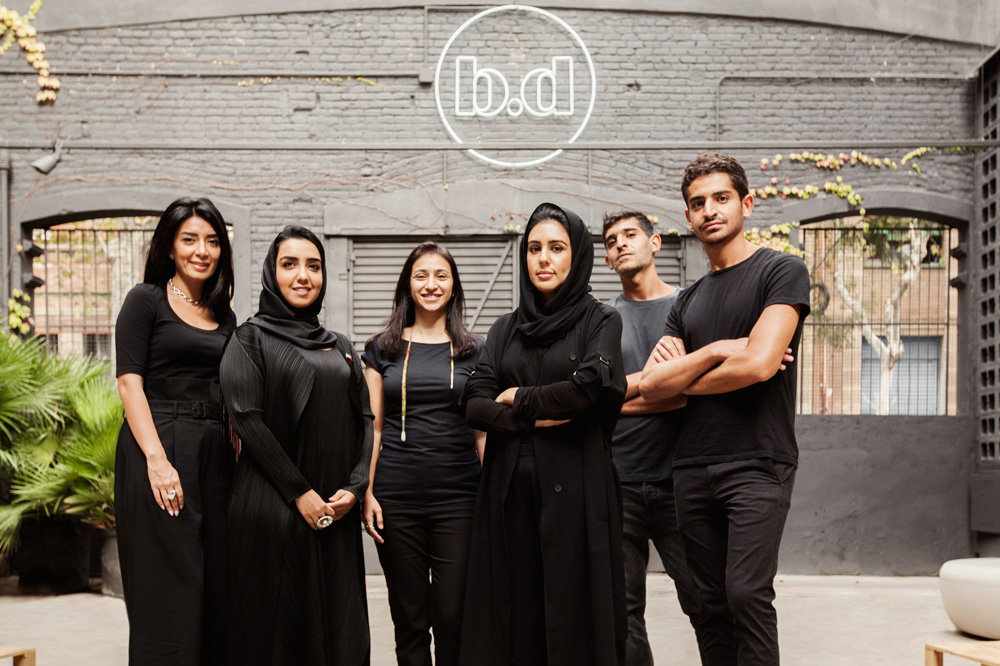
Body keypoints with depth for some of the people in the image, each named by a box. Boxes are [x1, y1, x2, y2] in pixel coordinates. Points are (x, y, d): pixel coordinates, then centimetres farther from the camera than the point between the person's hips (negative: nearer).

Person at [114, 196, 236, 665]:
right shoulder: (146, 300, 0)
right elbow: (129, 381, -8)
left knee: (215, 586, 6)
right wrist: (157, 458, -18)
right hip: (158, 446, -6)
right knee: (167, 588, -4)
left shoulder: (224, 317, 17)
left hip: (214, 453, 6)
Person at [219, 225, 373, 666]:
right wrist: (300, 493, -14)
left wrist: (353, 488, -4)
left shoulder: (340, 348, 17)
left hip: (337, 510, 5)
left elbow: (364, 419, 12)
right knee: (278, 627, -1)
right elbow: (247, 419, -9)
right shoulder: (250, 339, 1)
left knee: (339, 627, 5)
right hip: (273, 509, -5)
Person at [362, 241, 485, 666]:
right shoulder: (382, 349, 9)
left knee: (452, 616, -2)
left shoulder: (474, 352, 8)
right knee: (410, 619, 6)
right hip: (397, 498, 1)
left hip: (458, 496, 0)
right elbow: (373, 427, 8)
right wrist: (366, 492, 0)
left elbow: (483, 431, 9)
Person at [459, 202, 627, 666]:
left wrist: (521, 398, -3)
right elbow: (475, 406, 3)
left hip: (574, 489, -3)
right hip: (510, 489, 4)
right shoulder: (506, 330, 14)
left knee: (572, 611, -1)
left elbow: (591, 387, -14)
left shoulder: (601, 321, 4)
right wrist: (536, 417, -12)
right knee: (514, 615, 4)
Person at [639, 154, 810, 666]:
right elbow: (650, 386, 8)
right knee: (712, 604, 7)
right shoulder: (689, 300, 18)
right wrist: (716, 350, -7)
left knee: (747, 593, -15)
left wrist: (679, 378, 1)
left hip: (757, 464, -6)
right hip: (693, 468, 6)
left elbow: (759, 363, -14)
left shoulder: (781, 272, 0)